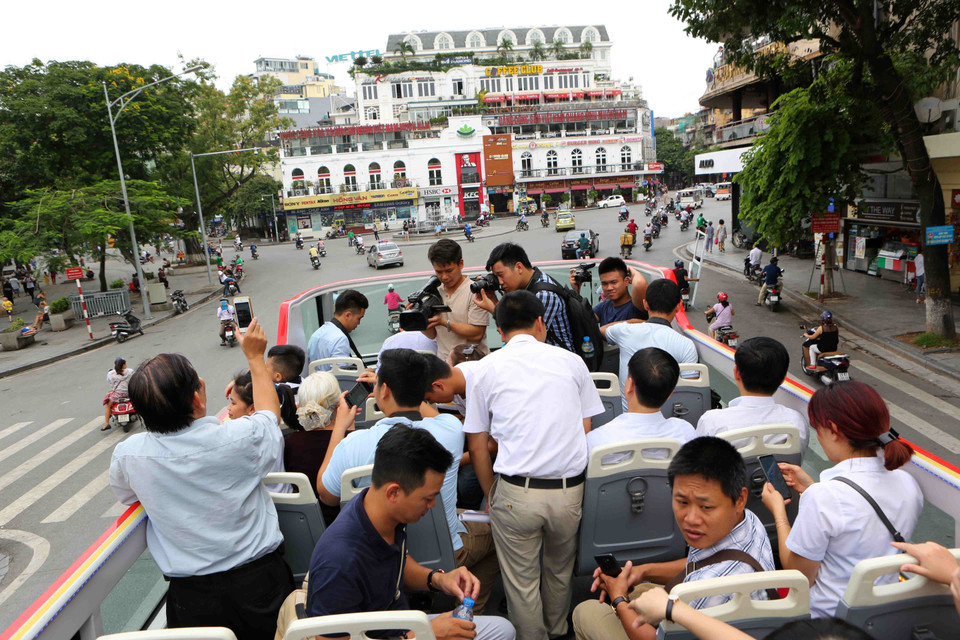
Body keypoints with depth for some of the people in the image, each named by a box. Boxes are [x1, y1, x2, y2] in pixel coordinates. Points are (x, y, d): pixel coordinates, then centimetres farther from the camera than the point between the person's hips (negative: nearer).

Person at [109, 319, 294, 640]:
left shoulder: (127, 455, -16)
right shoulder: (241, 438, -23)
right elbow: (269, 409, 3)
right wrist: (255, 356, 13)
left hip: (192, 598, 1)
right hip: (259, 581, -1)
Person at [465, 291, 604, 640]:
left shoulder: (486, 368, 2)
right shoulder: (571, 360, 5)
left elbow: (477, 446, 4)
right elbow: (586, 431, 10)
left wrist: (492, 496, 15)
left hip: (516, 490, -2)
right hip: (571, 489, 3)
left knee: (522, 582, 17)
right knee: (560, 571, 27)